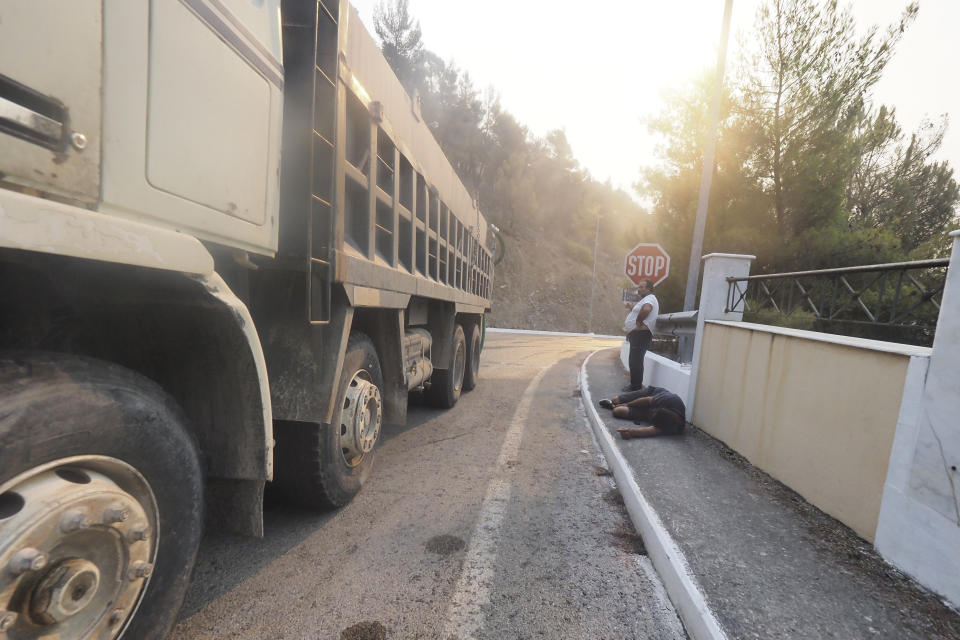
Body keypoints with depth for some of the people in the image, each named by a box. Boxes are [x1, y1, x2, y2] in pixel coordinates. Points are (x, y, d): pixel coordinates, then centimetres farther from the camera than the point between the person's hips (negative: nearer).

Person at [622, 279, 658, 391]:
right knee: (635, 361, 17)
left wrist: (638, 321, -22)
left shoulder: (649, 299, -11)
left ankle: (636, 387, -5)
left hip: (641, 334, -11)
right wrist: (631, 308, 14)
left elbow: (646, 309, -34)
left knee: (635, 362, -9)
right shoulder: (645, 299, 23)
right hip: (637, 335, 11)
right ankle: (635, 385, 25)